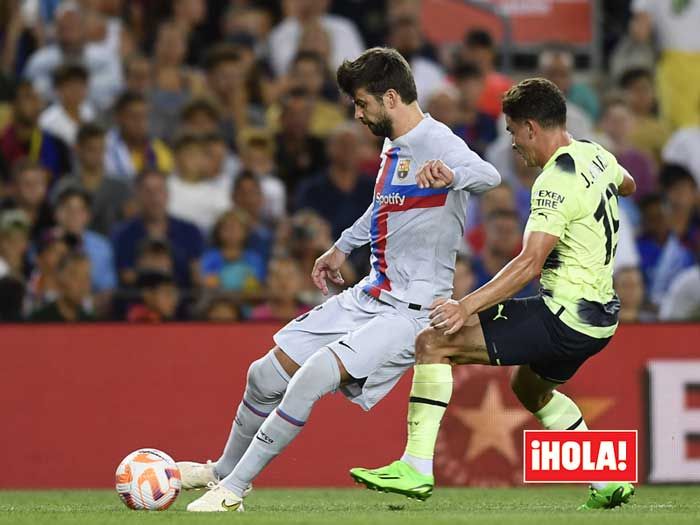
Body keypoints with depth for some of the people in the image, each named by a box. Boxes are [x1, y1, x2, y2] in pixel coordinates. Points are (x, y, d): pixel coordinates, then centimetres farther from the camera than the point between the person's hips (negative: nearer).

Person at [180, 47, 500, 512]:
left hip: (411, 311, -10)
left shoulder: (437, 143, -18)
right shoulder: (394, 145, 12)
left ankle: (233, 489, -13)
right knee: (266, 375, 9)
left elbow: (489, 176, -40)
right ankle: (225, 469, 33)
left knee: (313, 376, -25)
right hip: (369, 296, 10)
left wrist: (449, 175, -61)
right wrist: (343, 246, 39)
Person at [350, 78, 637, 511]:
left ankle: (416, 467, -16)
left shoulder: (556, 181, -19)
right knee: (530, 387, 35)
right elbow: (627, 185, 33)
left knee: (434, 343, -11)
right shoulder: (595, 156, 7)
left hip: (565, 314, -10)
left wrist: (466, 307, -34)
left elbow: (530, 263, -28)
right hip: (600, 311, 10)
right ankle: (609, 483, 31)